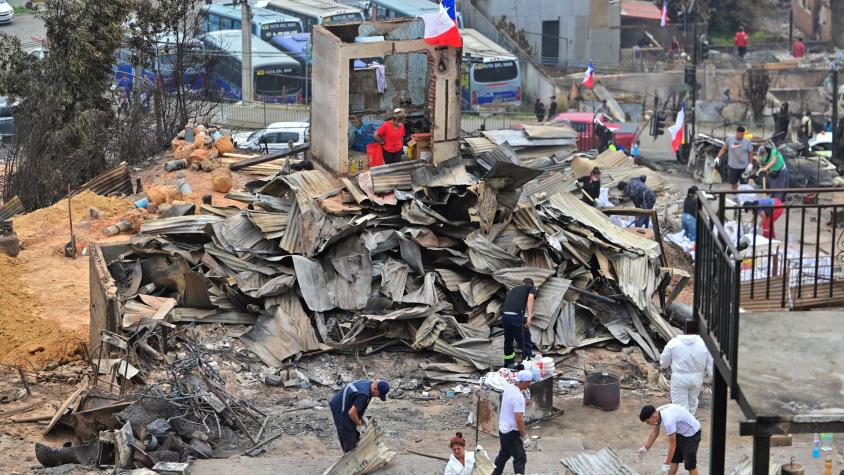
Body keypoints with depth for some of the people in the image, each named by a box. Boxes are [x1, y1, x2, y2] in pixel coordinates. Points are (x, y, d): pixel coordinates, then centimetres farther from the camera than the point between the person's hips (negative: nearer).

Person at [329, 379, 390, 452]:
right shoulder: (364, 394, -33)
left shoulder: (369, 383, -3)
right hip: (339, 409, -10)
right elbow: (352, 412, -29)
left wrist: (361, 418, 10)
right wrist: (359, 424, -14)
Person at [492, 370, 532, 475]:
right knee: (520, 458, -7)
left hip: (503, 429, 9)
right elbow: (519, 419, -26)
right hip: (512, 433, -9)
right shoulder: (518, 397, -26)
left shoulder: (508, 388, 1)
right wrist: (524, 436, -17)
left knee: (504, 454, 25)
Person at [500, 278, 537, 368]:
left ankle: (509, 364, 37)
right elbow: (530, 298, -4)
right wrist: (530, 316, -14)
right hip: (517, 316, -6)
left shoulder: (514, 289, 32)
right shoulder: (532, 288, 17)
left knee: (508, 340, 23)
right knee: (526, 343, 4)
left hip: (505, 314, 6)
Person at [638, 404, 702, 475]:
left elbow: (672, 445, -27)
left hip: (692, 434, -9)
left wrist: (667, 464, -20)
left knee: (690, 465, -5)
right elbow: (655, 432, 8)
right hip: (680, 432, 9)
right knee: (674, 459, 13)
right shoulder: (657, 413, -11)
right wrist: (646, 447, 10)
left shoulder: (668, 421, -36)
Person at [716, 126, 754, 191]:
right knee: (733, 182, 13)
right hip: (732, 166, 2)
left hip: (744, 167, -2)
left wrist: (750, 164, -5)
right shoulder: (730, 140, -3)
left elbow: (750, 153, 0)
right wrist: (718, 158, -1)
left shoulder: (747, 141, -5)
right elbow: (724, 149, 8)